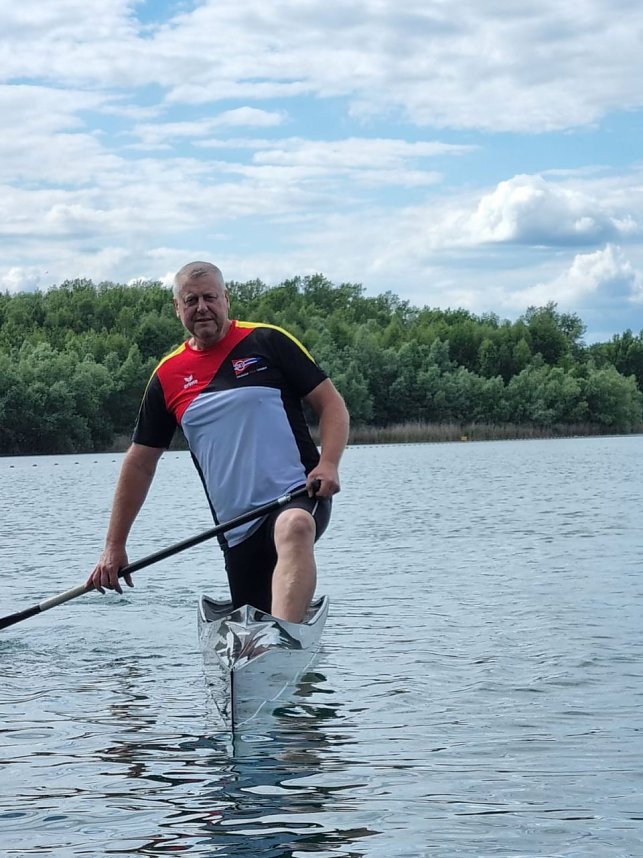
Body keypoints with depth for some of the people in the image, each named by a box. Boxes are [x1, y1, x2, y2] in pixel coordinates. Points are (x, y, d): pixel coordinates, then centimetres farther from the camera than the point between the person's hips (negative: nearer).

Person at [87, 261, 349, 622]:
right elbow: (140, 462, 17)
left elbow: (332, 403, 3)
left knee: (294, 528, -39)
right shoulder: (167, 377, 12)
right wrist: (114, 546, 14)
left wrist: (328, 464, -16)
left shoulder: (267, 342, 3)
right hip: (237, 529, 5)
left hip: (296, 496, -5)